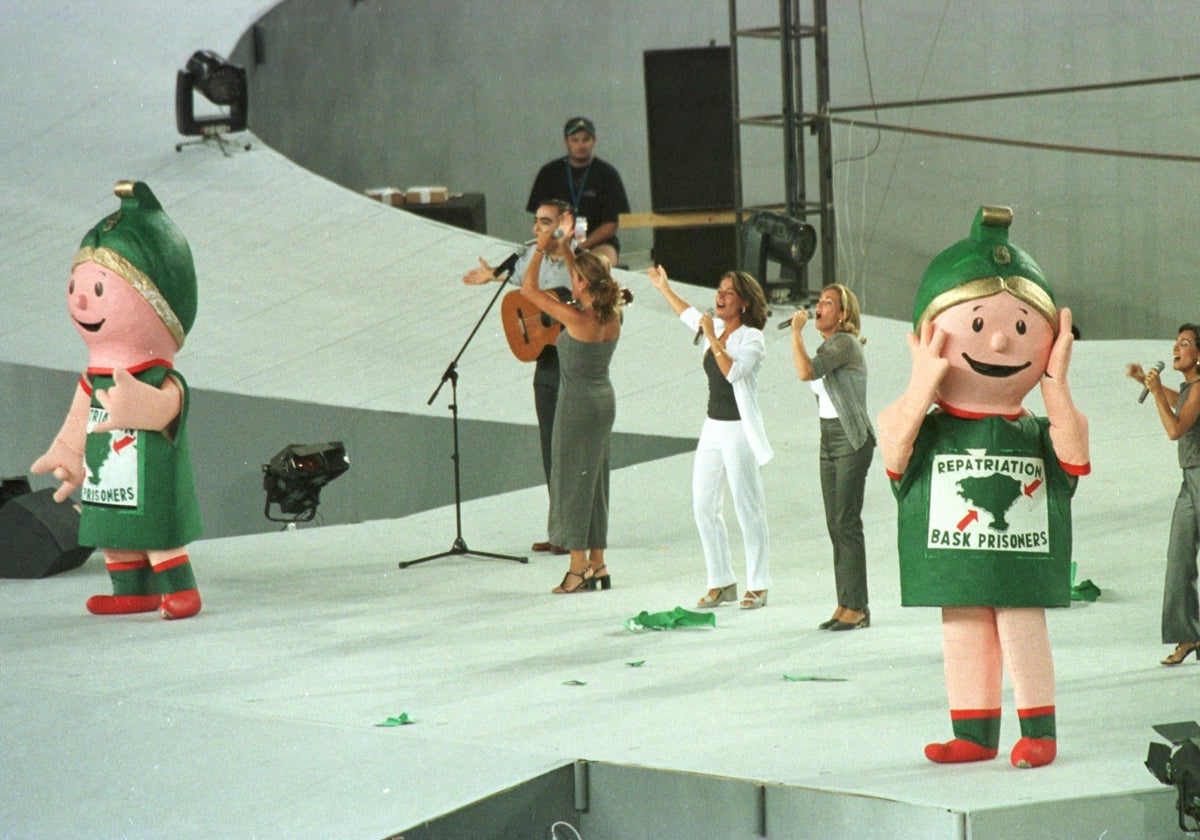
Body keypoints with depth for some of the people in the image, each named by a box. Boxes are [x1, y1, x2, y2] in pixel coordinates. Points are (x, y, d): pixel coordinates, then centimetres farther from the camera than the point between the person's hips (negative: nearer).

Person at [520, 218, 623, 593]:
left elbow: (529, 289, -14)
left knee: (572, 480, 0)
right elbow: (584, 283, 20)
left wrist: (541, 249, -5)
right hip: (604, 401, 8)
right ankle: (597, 563, 18)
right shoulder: (611, 315, -1)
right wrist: (565, 247, 18)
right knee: (594, 480, 14)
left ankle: (578, 568, 1)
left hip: (577, 404, -8)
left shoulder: (577, 318, -21)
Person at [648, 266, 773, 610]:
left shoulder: (752, 339, -10)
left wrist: (713, 338, -24)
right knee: (703, 507, 7)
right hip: (712, 429, 8)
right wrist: (664, 287, 38)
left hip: (739, 431, -8)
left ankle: (757, 586, 4)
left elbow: (733, 371, -27)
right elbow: (689, 315, 33)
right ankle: (721, 582, 15)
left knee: (748, 510, -3)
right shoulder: (715, 328, 10)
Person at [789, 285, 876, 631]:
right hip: (829, 439, 9)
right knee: (835, 524, 8)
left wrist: (796, 332, -19)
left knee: (847, 522, -9)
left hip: (852, 440, -9)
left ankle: (856, 608, -6)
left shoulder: (845, 344, -14)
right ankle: (845, 605, 11)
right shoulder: (827, 346, 14)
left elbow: (806, 372, -27)